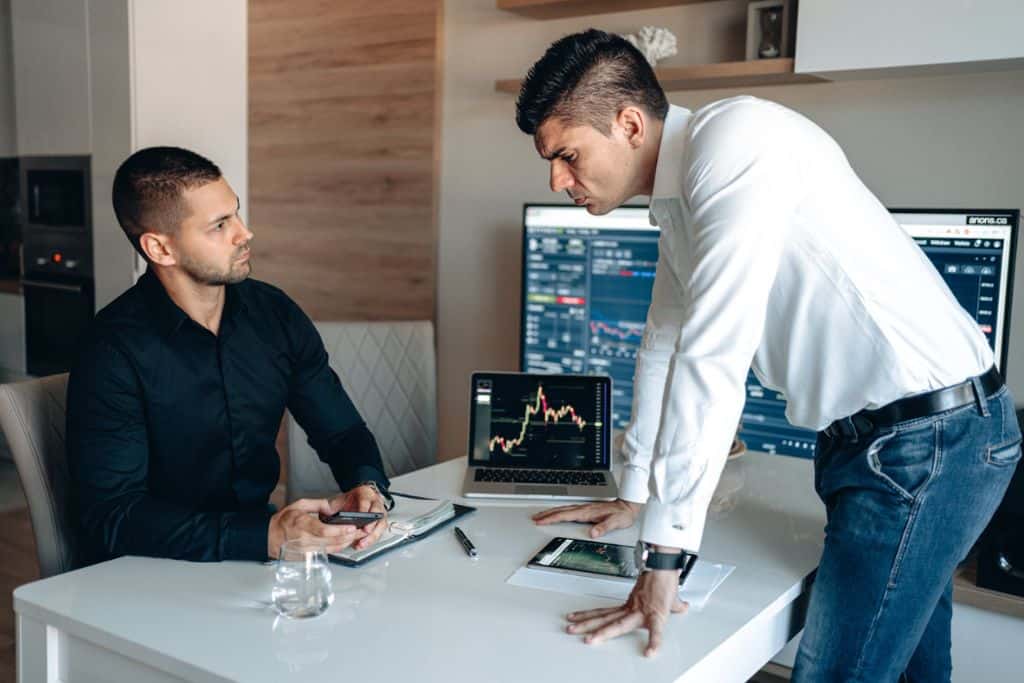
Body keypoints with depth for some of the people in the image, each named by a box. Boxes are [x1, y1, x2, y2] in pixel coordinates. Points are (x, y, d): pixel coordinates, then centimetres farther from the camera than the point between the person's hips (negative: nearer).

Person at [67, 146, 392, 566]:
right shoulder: (114, 350, -16)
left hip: (256, 551, 5)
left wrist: (367, 486, -16)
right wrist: (268, 536, -32)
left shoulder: (274, 313, 0)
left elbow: (343, 432, 7)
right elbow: (110, 516, -21)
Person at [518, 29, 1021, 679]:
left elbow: (713, 358, -26)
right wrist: (633, 496, 22)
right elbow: (665, 346, 19)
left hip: (930, 430, -9)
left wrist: (664, 558, -23)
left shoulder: (736, 136, -19)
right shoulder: (678, 199, 11)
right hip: (868, 434, 9)